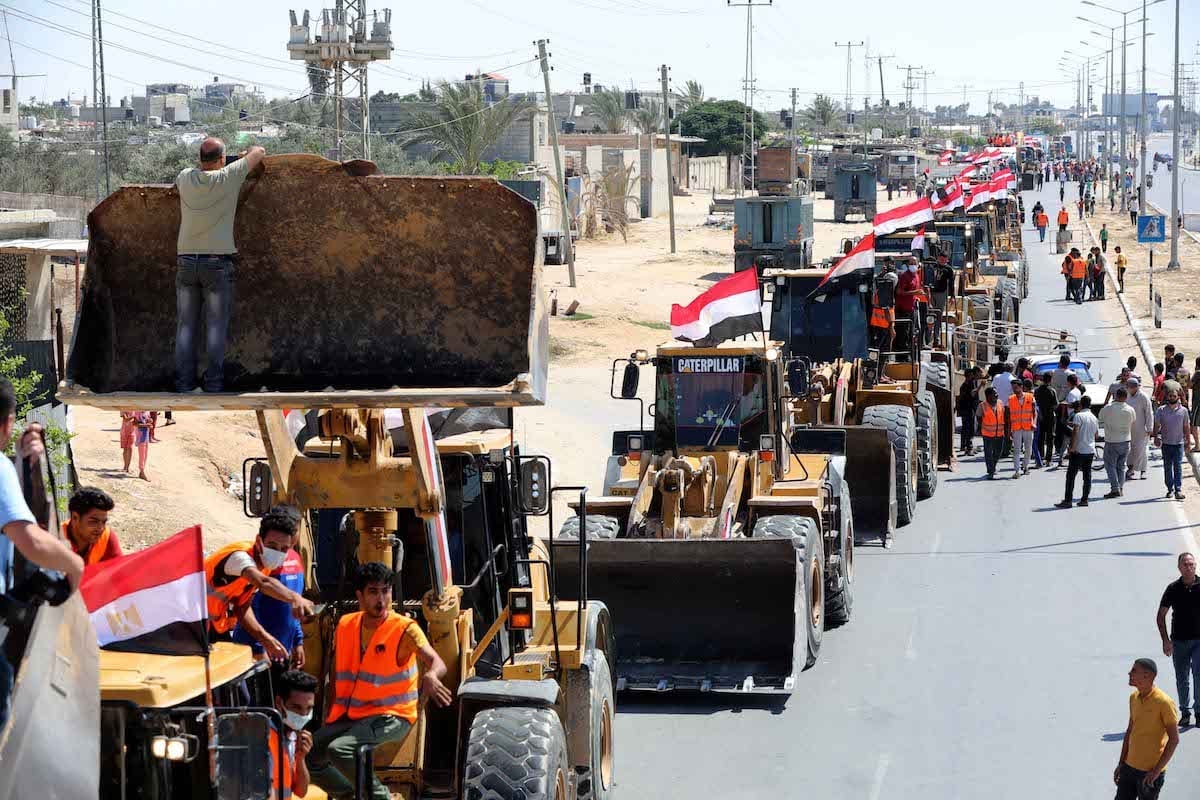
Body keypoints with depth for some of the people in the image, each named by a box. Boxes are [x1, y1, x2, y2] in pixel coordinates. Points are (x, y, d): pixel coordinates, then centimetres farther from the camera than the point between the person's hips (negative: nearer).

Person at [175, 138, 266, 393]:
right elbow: (259, 152, 8)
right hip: (217, 262, -3)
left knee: (186, 326, 6)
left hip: (186, 261, 3)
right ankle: (214, 382, -2)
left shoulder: (185, 178, 2)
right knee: (216, 326, 1)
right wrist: (250, 153, 29)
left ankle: (183, 382, 4)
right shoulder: (228, 177, -6)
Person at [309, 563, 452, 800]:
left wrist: (430, 676, -52)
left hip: (391, 716, -7)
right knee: (307, 755, -3)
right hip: (351, 715, 7)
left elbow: (436, 662, -28)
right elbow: (338, 675, 17)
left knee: (339, 749, -28)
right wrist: (332, 716, 10)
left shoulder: (405, 629, -13)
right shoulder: (345, 625, 5)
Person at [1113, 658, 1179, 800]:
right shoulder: (1134, 697, 5)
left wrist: (1156, 771, -17)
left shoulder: (1163, 702, -17)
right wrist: (1121, 763, 14)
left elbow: (1174, 739, -15)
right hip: (1129, 767, 7)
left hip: (1149, 772, -7)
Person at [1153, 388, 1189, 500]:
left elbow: (1186, 427, 8)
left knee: (1178, 466, -8)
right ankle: (1170, 489, 18)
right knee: (1167, 467, 8)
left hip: (1179, 443, -1)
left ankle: (1178, 490, -12)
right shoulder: (1161, 410, 0)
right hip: (1166, 443, 1)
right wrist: (1156, 437, -10)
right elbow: (1157, 425, 3)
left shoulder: (1183, 411, 2)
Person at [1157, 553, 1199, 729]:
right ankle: (1185, 713, 18)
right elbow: (1161, 615, 7)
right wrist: (1166, 640, -1)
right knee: (1182, 678, 8)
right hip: (1179, 640, 2)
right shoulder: (1173, 589, 1)